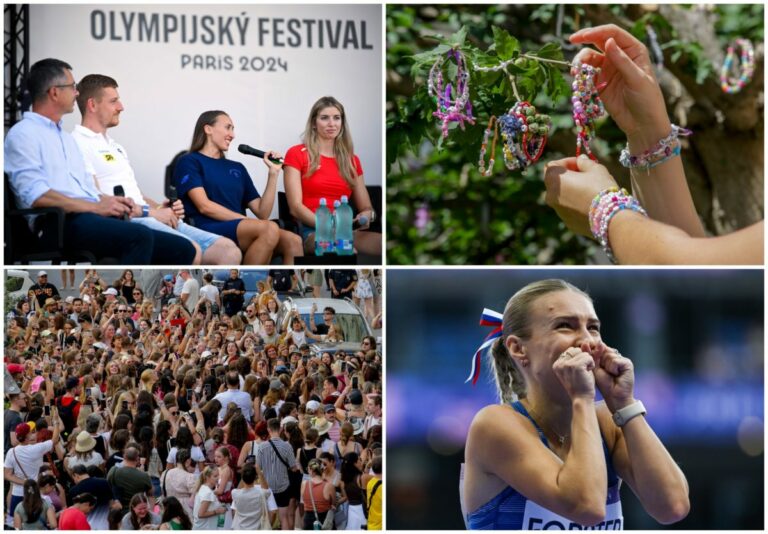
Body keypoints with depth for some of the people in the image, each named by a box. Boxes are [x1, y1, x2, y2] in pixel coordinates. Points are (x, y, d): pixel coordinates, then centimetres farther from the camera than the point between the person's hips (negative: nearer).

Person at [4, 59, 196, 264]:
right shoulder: (23, 134, 1)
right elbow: (36, 196, -13)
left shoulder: (66, 138, 31)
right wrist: (96, 207, -15)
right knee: (140, 237, -35)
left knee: (182, 249, -8)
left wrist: (111, 202, 5)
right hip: (62, 223, -9)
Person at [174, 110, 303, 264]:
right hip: (208, 230, -6)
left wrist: (273, 172, 12)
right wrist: (251, 222, -11)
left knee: (293, 241, -24)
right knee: (268, 229, -33)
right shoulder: (189, 162, 9)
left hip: (244, 232, 6)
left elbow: (262, 212, 18)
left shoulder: (237, 168, 27)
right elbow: (204, 206, -6)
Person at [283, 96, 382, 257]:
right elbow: (296, 207, -2)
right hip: (312, 231, -5)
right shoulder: (296, 154, 8)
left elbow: (366, 207, 21)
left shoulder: (352, 160, 21)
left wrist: (366, 216, -5)